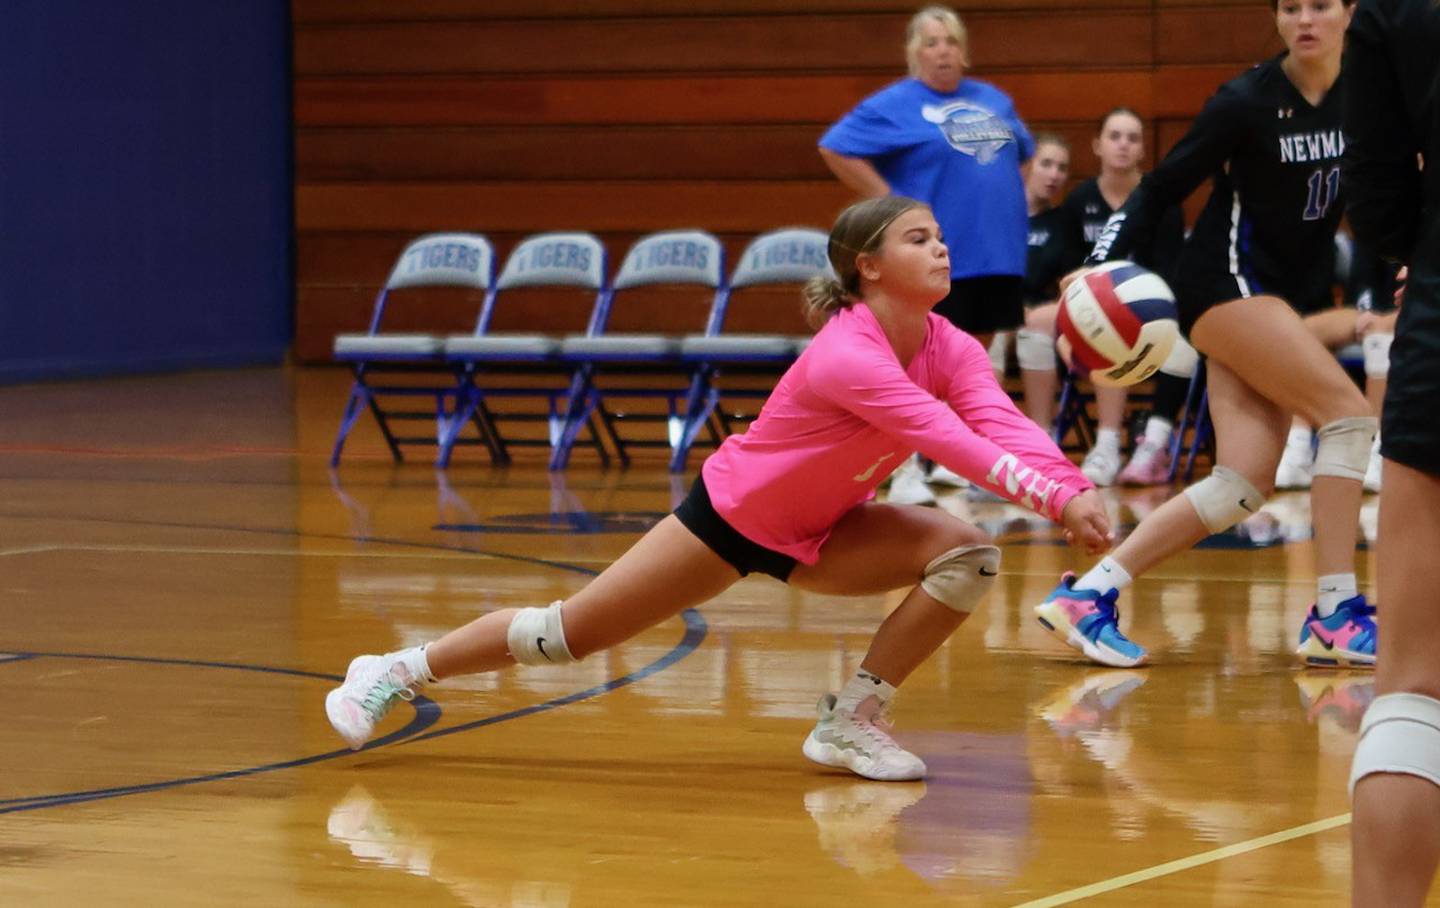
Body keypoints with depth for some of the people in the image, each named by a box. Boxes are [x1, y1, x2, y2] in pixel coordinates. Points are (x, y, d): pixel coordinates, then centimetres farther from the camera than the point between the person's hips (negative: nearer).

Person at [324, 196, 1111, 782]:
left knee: (968, 555, -17)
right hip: (730, 514, -6)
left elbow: (1004, 425, -29)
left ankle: (850, 724, -7)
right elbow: (950, 441, -46)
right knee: (566, 633, -3)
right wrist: (1056, 498, -53)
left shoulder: (951, 350, -14)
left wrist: (1074, 493, -48)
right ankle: (398, 671, 19)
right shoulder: (845, 358, -35)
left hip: (815, 534, 6)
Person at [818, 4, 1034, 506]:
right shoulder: (895, 105, -4)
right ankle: (905, 473, -4)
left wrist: (1000, 199, 13)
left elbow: (1022, 150, 30)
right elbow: (834, 149, -9)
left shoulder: (994, 101, 15)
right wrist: (888, 201, -12)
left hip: (995, 255, 6)